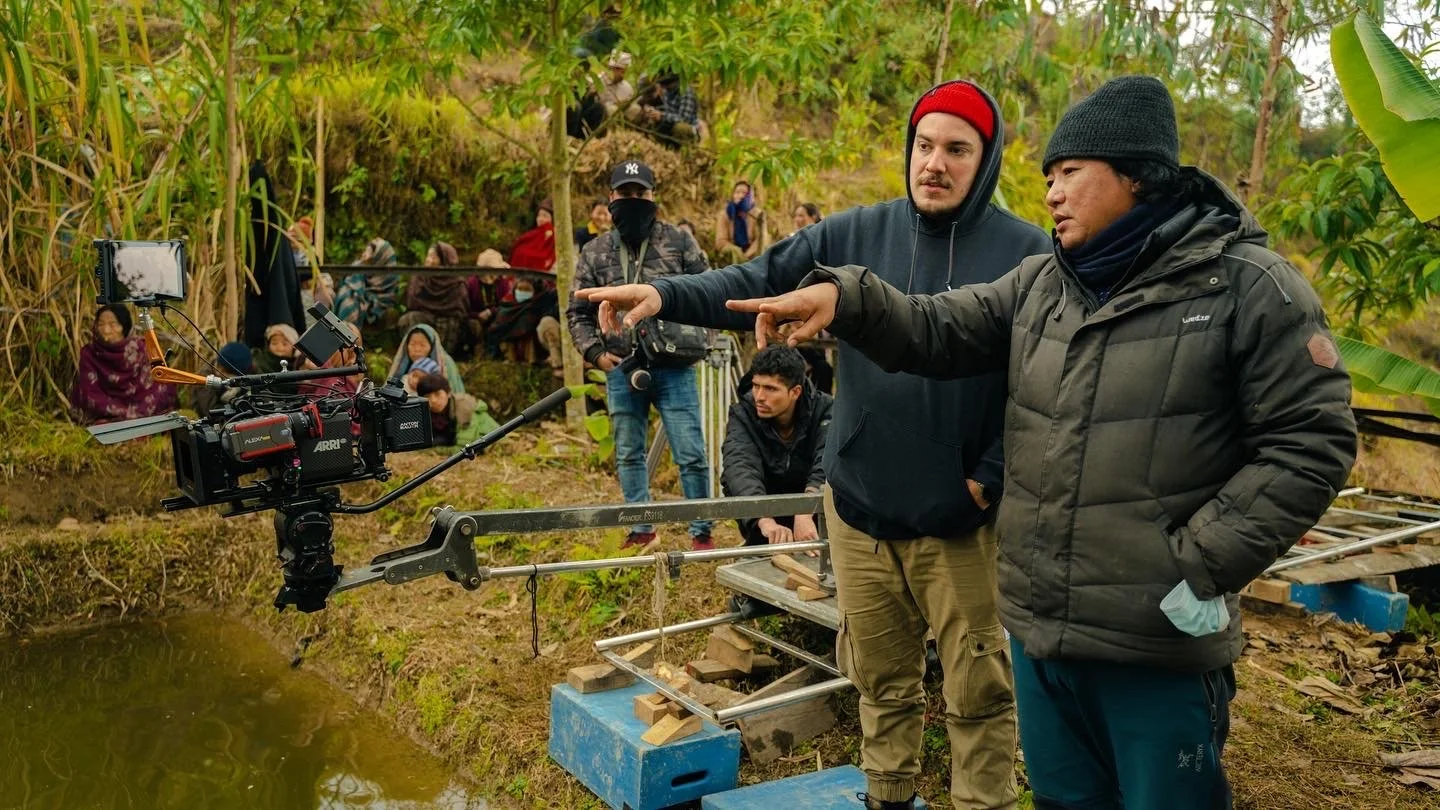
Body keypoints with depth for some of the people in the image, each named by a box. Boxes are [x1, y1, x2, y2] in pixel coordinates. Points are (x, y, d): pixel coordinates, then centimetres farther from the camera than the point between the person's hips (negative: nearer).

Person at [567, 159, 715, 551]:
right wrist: (595, 352, -1)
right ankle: (641, 529, 25)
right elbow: (578, 312, 12)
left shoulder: (679, 242, 3)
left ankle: (702, 531, 11)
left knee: (691, 454, -2)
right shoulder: (594, 253, 8)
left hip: (675, 368, -2)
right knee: (628, 455, 12)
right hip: (621, 370, 3)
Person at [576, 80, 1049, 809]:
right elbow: (756, 285, -5)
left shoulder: (1026, 253, -8)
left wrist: (994, 479, -11)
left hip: (960, 516, -3)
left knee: (978, 692, 10)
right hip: (860, 504, 3)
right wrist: (666, 294, -22)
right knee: (881, 680, 21)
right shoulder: (856, 235, 0)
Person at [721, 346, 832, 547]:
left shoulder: (824, 410, -15)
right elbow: (739, 469, -32)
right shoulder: (743, 415, -15)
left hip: (814, 516, 0)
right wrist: (765, 520, -51)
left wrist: (806, 512, -51)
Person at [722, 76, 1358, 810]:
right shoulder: (1039, 284, 8)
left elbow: (1310, 440, -10)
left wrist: (1204, 564, -15)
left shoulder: (1247, 287, -9)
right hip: (1040, 623, 6)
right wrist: (846, 299, -15)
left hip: (1160, 641, -5)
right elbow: (937, 331, 5)